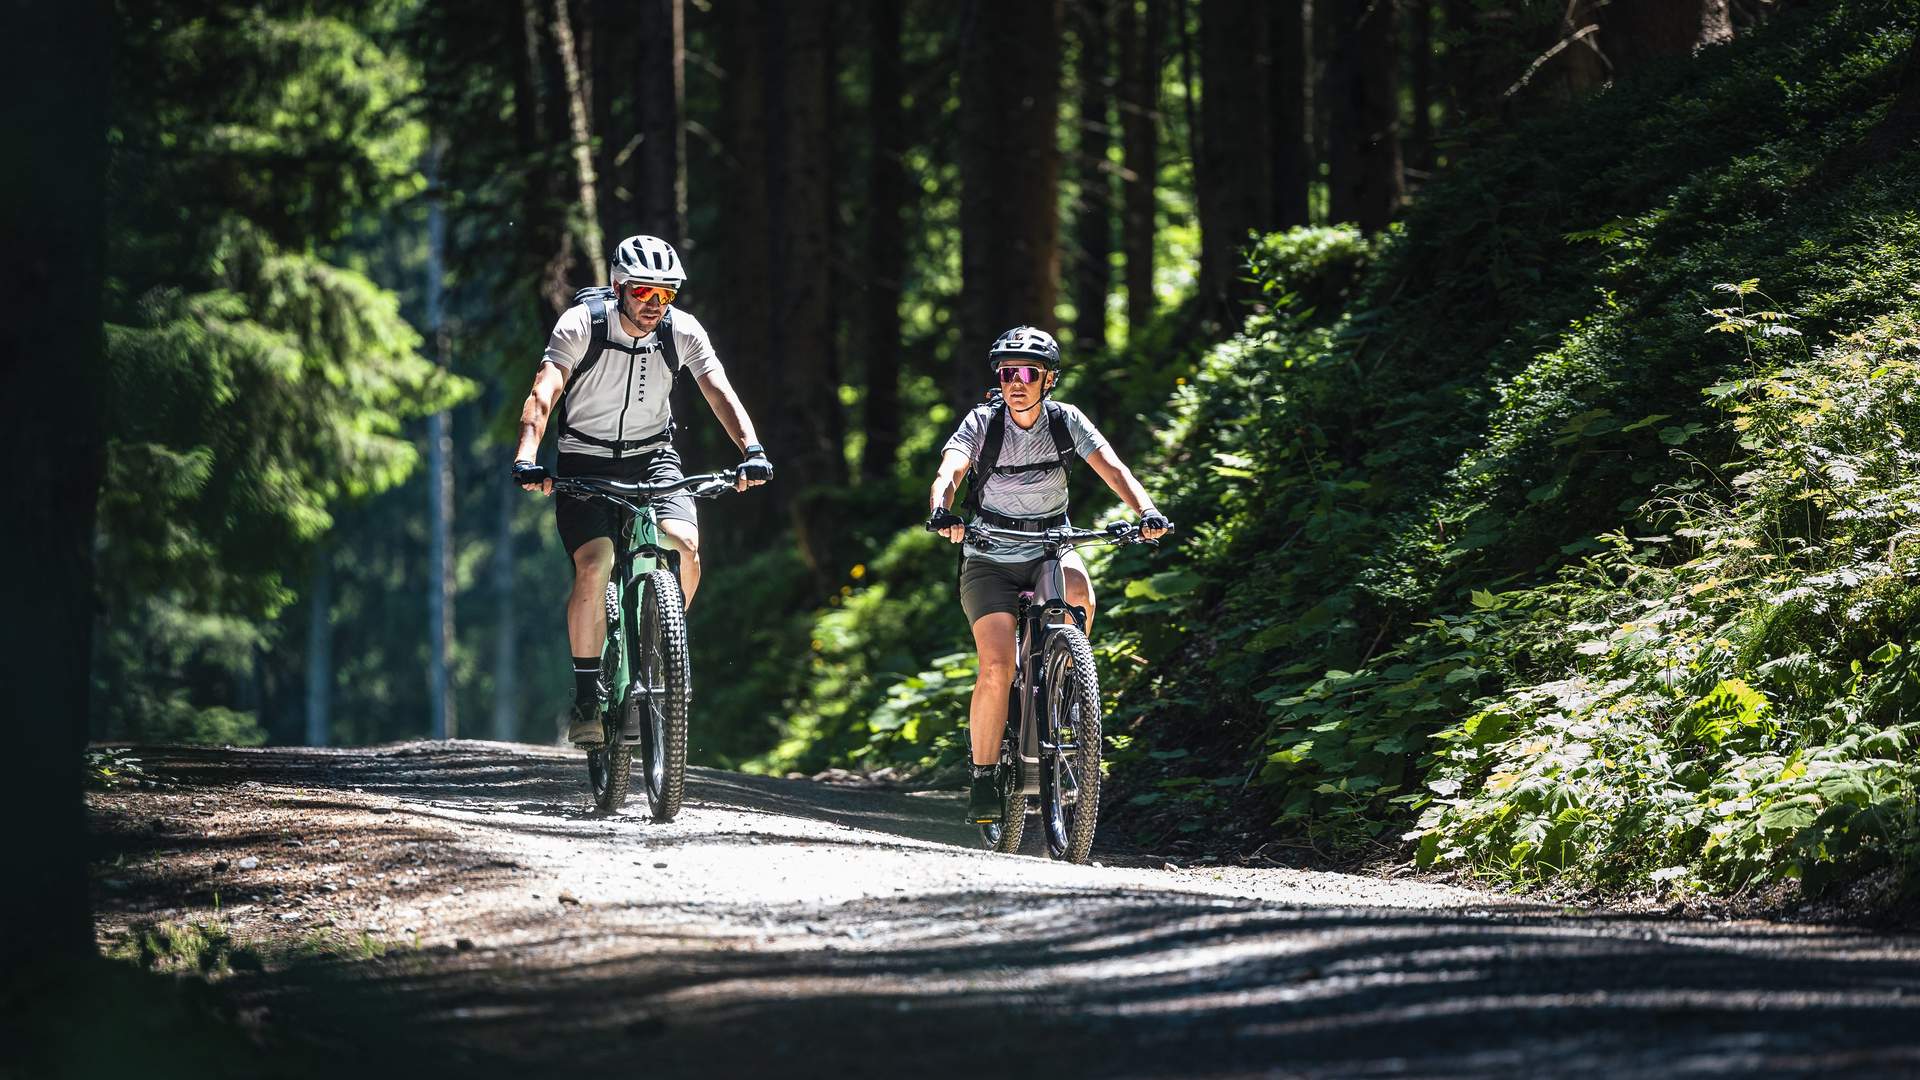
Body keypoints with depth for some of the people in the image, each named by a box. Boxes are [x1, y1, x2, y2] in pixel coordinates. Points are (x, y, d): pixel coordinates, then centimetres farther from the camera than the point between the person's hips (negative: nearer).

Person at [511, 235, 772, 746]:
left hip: (652, 457, 2)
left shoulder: (683, 331, -11)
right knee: (595, 565, -23)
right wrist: (527, 457, -44)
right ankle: (586, 695, -10)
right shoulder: (581, 325, -19)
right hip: (585, 461, -2)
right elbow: (544, 392, -28)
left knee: (685, 547, -23)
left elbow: (719, 392, -17)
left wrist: (751, 449, -34)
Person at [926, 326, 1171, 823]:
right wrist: (941, 511, -50)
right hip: (990, 559, -1)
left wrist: (1146, 511, -37)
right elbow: (949, 472, -28)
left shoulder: (1066, 421, -8)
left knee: (1079, 595, -33)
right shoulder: (982, 423, -13)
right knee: (997, 667, -20)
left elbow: (1112, 468, -18)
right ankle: (984, 778, -6)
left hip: (1050, 549, 1)